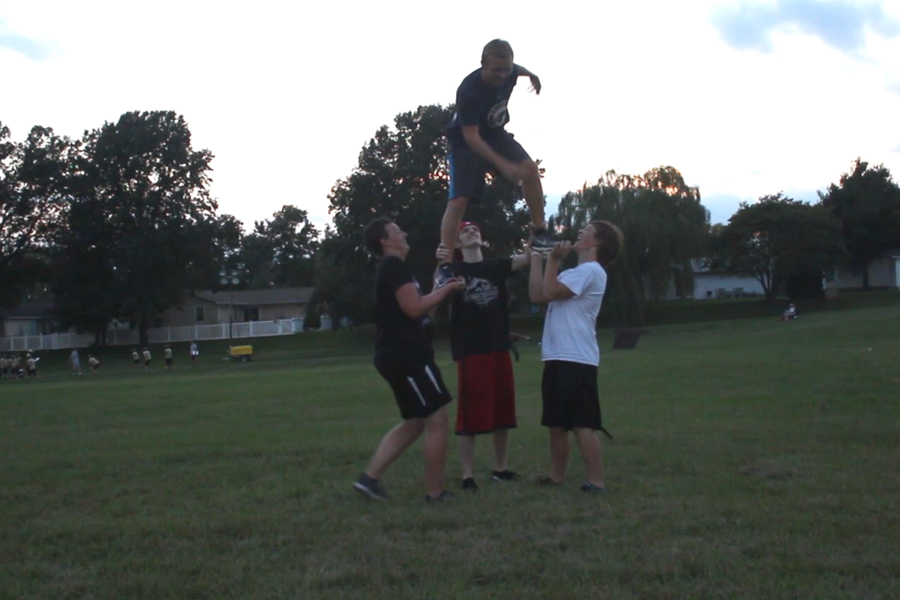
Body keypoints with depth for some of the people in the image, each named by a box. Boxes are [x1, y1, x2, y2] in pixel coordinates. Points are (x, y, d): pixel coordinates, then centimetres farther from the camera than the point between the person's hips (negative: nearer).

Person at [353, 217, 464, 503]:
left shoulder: (390, 268, 22)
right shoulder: (396, 266, -11)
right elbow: (414, 309, -21)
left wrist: (442, 289, 17)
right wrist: (446, 290, -8)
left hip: (400, 356, 11)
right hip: (407, 356, -11)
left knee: (414, 423, 16)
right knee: (437, 420, -5)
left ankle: (369, 477, 11)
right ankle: (436, 493, 0)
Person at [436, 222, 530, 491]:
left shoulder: (496, 266, 9)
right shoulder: (455, 269, 0)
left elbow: (526, 258, -4)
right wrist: (440, 264, -36)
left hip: (499, 348, 5)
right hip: (470, 352, -4)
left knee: (502, 410, 12)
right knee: (470, 413, -4)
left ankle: (500, 467, 26)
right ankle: (467, 475, 2)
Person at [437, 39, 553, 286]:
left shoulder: (509, 72, -15)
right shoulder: (469, 89, -34)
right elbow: (471, 137, -35)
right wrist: (503, 165, -40)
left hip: (495, 133, 5)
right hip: (466, 140, -5)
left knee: (531, 169, -19)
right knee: (459, 199, -17)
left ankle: (539, 231, -7)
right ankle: (445, 266, -16)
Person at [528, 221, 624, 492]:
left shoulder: (590, 270, -9)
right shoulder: (574, 273, 22)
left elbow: (549, 292, -16)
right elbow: (536, 295, 14)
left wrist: (554, 259, -6)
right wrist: (536, 256, 16)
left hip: (575, 359, -10)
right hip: (558, 358, 10)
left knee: (583, 424, -9)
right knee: (557, 422, 15)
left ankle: (597, 482, -6)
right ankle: (557, 476, 25)